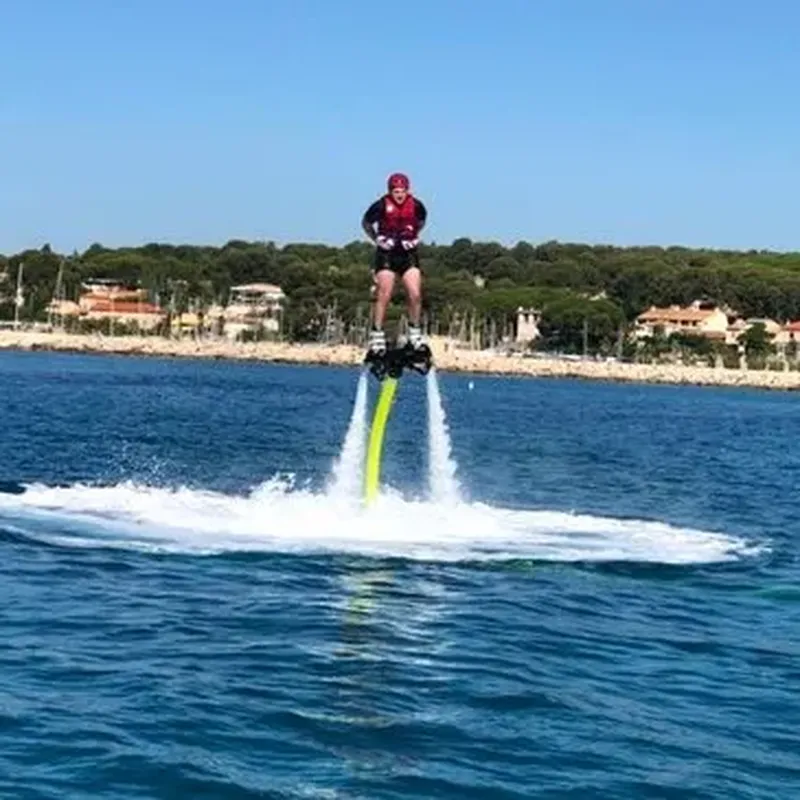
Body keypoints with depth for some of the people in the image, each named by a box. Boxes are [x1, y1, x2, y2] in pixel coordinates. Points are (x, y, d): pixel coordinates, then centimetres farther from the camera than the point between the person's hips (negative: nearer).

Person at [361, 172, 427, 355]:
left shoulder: (416, 205, -7)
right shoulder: (381, 206, -13)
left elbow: (421, 222, 17)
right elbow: (366, 223, 5)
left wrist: (414, 237, 4)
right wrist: (377, 239, -4)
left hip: (409, 254, 2)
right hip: (386, 254, -2)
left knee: (415, 295, -8)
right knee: (383, 296, -7)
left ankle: (414, 331, 9)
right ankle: (377, 333, 2)